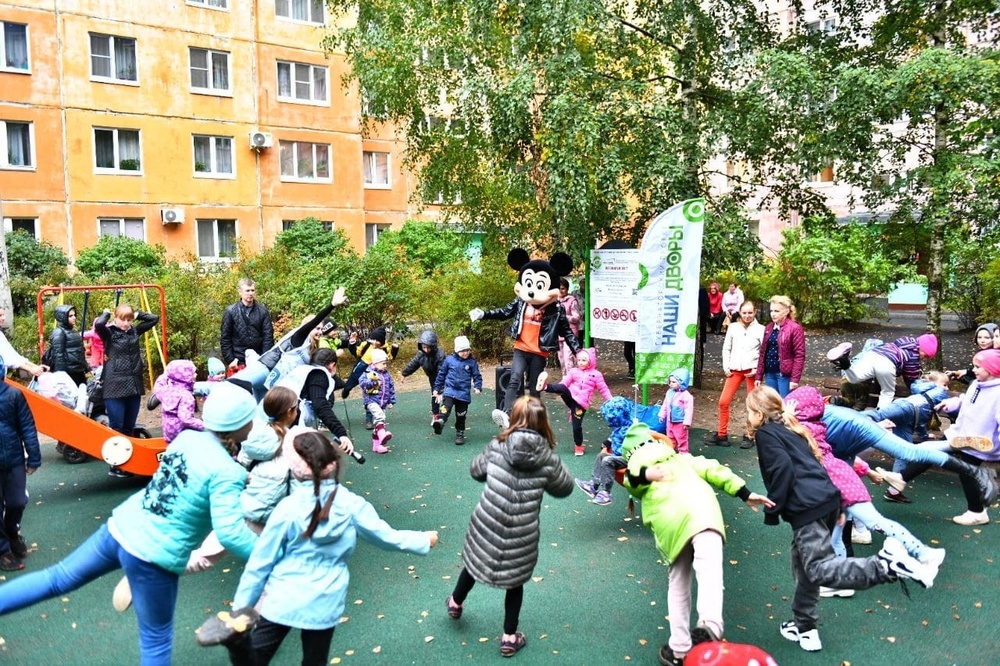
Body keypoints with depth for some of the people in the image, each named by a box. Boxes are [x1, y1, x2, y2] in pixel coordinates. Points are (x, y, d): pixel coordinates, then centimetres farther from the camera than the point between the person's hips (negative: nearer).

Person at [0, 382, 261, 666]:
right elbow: (230, 532, -29)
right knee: (156, 639, 14)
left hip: (122, 527, 6)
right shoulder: (227, 472, -23)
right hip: (153, 557, -6)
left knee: (58, 578, 25)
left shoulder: (187, 437, 0)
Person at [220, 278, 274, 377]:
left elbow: (268, 337, 3)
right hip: (238, 362, -1)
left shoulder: (263, 311, 5)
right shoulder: (230, 311, 2)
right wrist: (230, 359, -3)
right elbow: (225, 338, 3)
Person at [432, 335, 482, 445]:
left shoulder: (472, 362, 0)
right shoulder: (449, 360, 0)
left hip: (464, 393, 1)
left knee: (461, 415, 9)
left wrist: (478, 387, -12)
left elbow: (477, 376, 5)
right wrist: (437, 388, 12)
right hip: (450, 390, -1)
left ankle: (460, 433, 23)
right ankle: (440, 422, -47)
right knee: (447, 405, -29)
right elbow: (441, 374, 9)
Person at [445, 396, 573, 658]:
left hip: (487, 523, 2)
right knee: (515, 580, 21)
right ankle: (509, 638, 33)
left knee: (475, 560, 29)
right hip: (522, 533, -1)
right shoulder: (548, 459, -13)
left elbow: (476, 470, 7)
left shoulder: (498, 446, -10)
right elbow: (565, 488, 4)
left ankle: (456, 603, 54)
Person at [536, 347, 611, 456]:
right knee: (562, 388, -31)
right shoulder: (573, 371, 10)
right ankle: (545, 386, -53)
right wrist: (557, 390, -13)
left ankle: (578, 446, 16)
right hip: (570, 396, 2)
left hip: (581, 403, -2)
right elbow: (564, 383, 4)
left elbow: (604, 390, 4)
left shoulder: (596, 375, 2)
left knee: (577, 426, -5)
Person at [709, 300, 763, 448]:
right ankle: (722, 435, 10)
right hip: (734, 370, 3)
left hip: (752, 371, -3)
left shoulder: (760, 329, 0)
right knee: (723, 401, -1)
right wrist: (726, 367, 3)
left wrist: (757, 369, -10)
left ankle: (749, 436, 14)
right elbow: (726, 348, 12)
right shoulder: (733, 327, 8)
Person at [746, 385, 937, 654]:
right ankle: (805, 628, 27)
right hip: (827, 499, 10)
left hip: (806, 508, -10)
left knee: (820, 569, -13)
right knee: (804, 563, 19)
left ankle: (887, 564, -26)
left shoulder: (765, 433, -2)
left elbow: (782, 469, -15)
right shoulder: (787, 428, 24)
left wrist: (772, 510, -8)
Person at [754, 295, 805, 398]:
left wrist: (795, 379, -17)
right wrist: (759, 376, 9)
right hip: (769, 374, 6)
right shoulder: (768, 328, 11)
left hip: (785, 375, -6)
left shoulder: (795, 328, -9)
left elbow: (799, 355, -12)